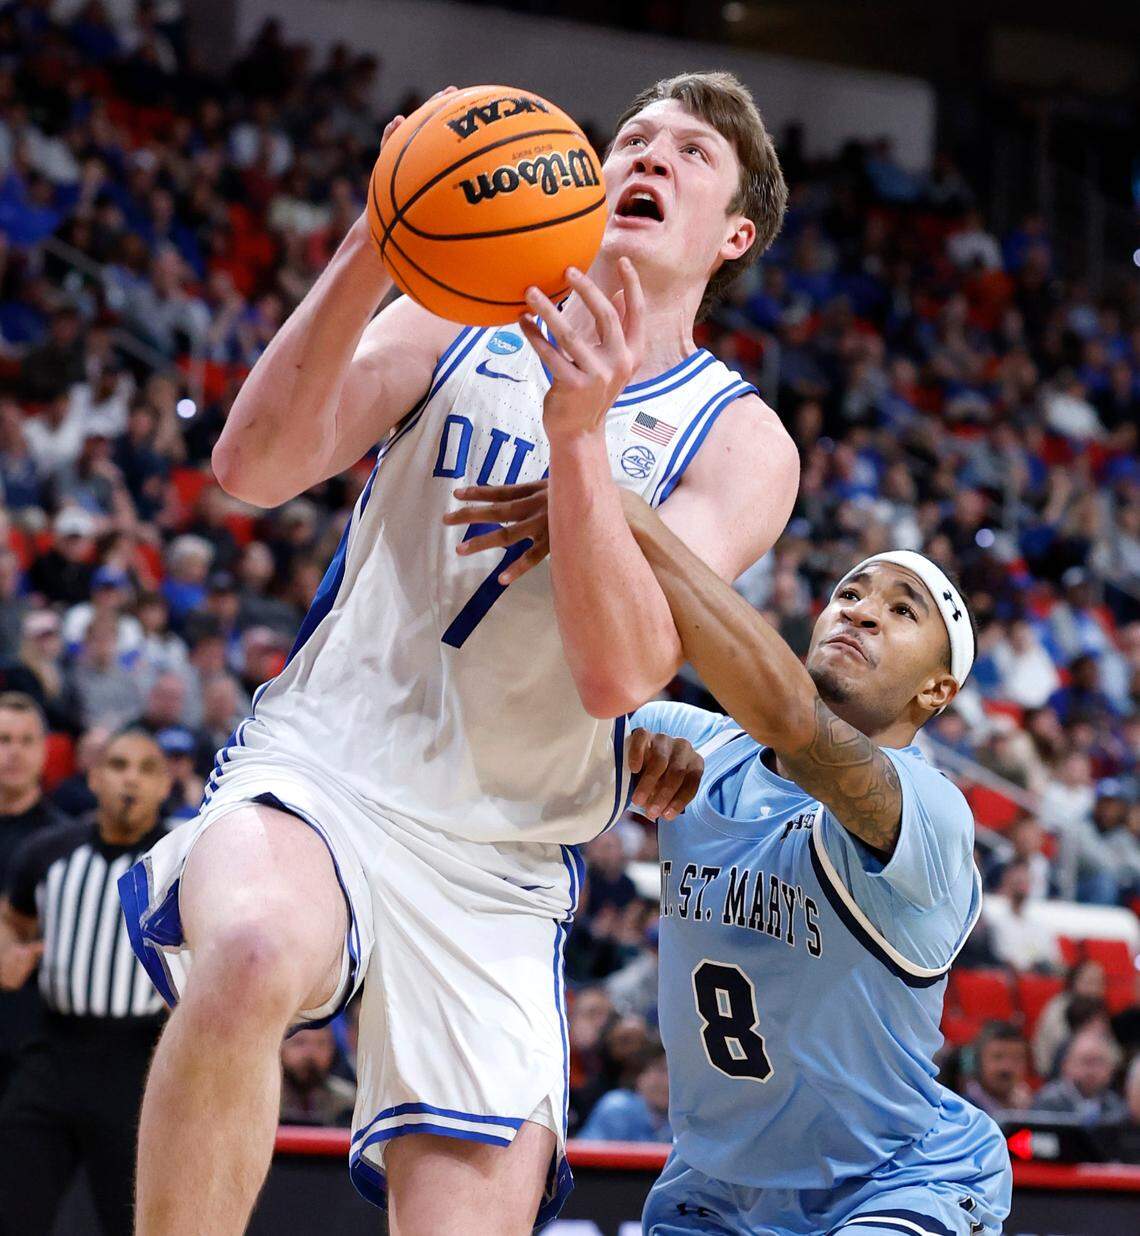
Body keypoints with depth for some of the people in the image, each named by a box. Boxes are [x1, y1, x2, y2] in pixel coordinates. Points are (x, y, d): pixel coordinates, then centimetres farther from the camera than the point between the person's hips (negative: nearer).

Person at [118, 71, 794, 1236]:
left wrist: (576, 436, -23)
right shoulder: (456, 323, 9)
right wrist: (371, 251, -17)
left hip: (496, 865, 1)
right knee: (253, 954, -36)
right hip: (319, 762, -1)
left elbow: (618, 673, -12)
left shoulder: (740, 442, 4)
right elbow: (256, 467, -6)